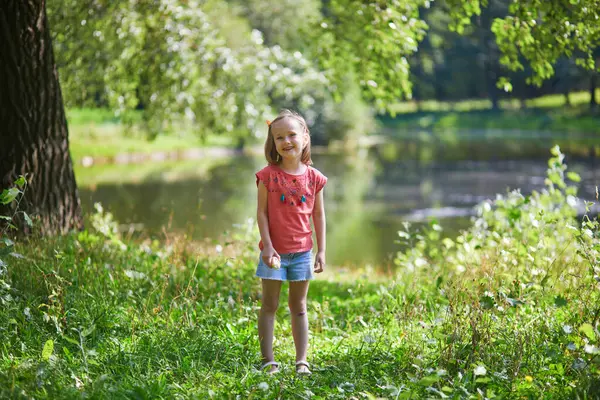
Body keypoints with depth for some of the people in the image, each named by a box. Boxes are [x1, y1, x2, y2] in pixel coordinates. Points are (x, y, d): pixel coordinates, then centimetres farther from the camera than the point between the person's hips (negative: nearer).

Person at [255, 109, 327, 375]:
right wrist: (267, 246, -14)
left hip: (302, 251, 2)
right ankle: (268, 360, 8)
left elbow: (318, 215, 5)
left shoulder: (313, 178, -1)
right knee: (269, 305, 4)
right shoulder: (269, 175, -8)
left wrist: (321, 250, 3)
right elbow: (262, 213, -7)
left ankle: (302, 361, 15)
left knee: (299, 306, 11)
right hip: (274, 251, -2)